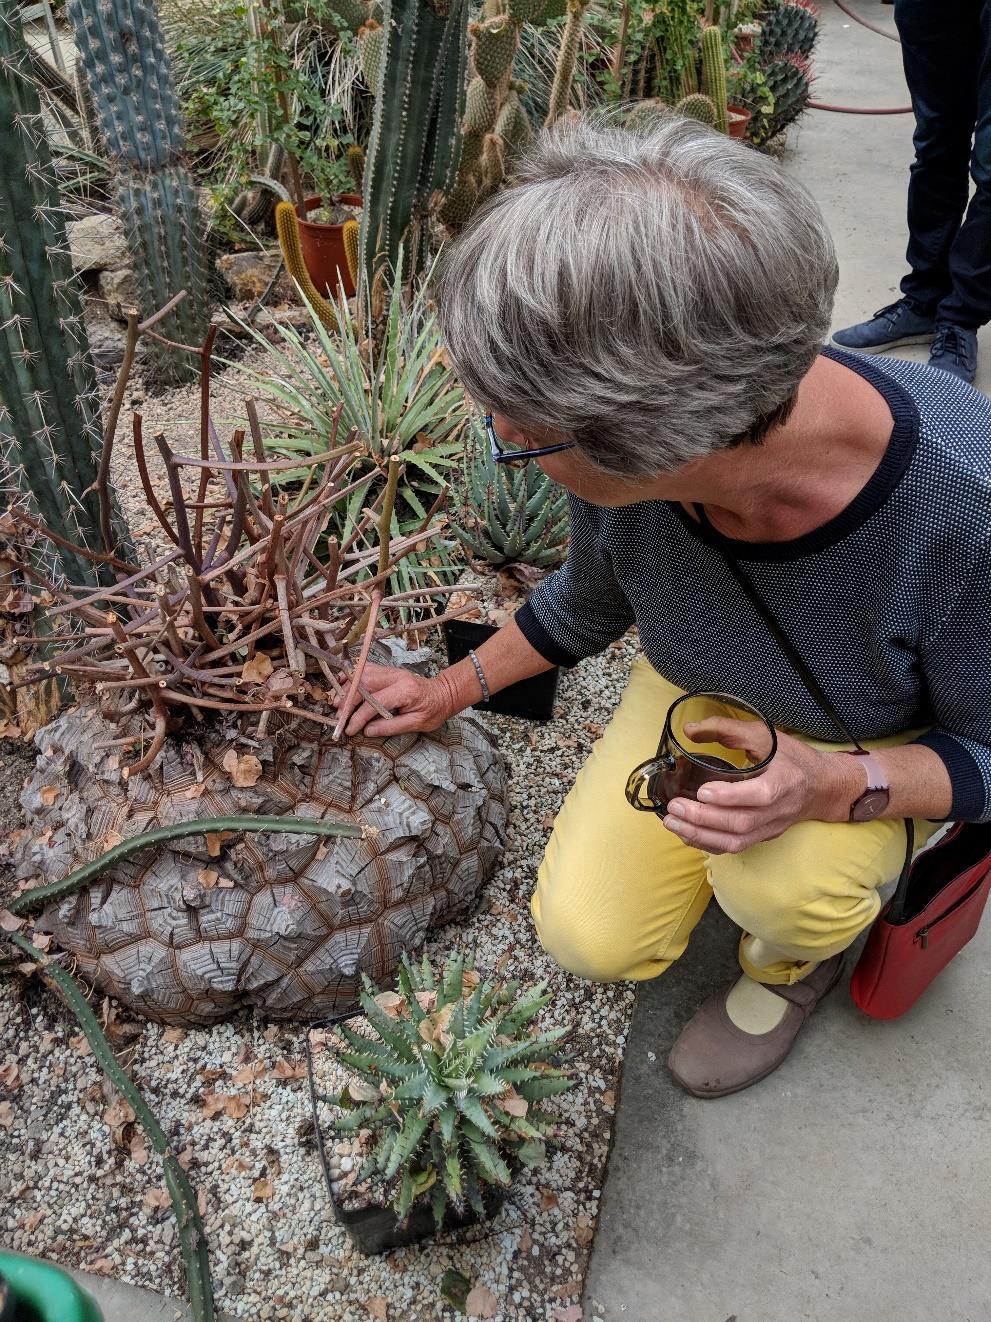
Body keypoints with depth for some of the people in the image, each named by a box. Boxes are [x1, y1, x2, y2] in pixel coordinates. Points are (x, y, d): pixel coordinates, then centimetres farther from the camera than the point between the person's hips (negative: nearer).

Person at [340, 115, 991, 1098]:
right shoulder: (626, 448, -25)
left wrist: (833, 786, -40)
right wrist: (451, 691, 7)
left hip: (889, 745, -2)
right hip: (696, 692, 3)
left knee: (777, 877, -32)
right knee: (588, 936, -8)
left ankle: (798, 959, 5)